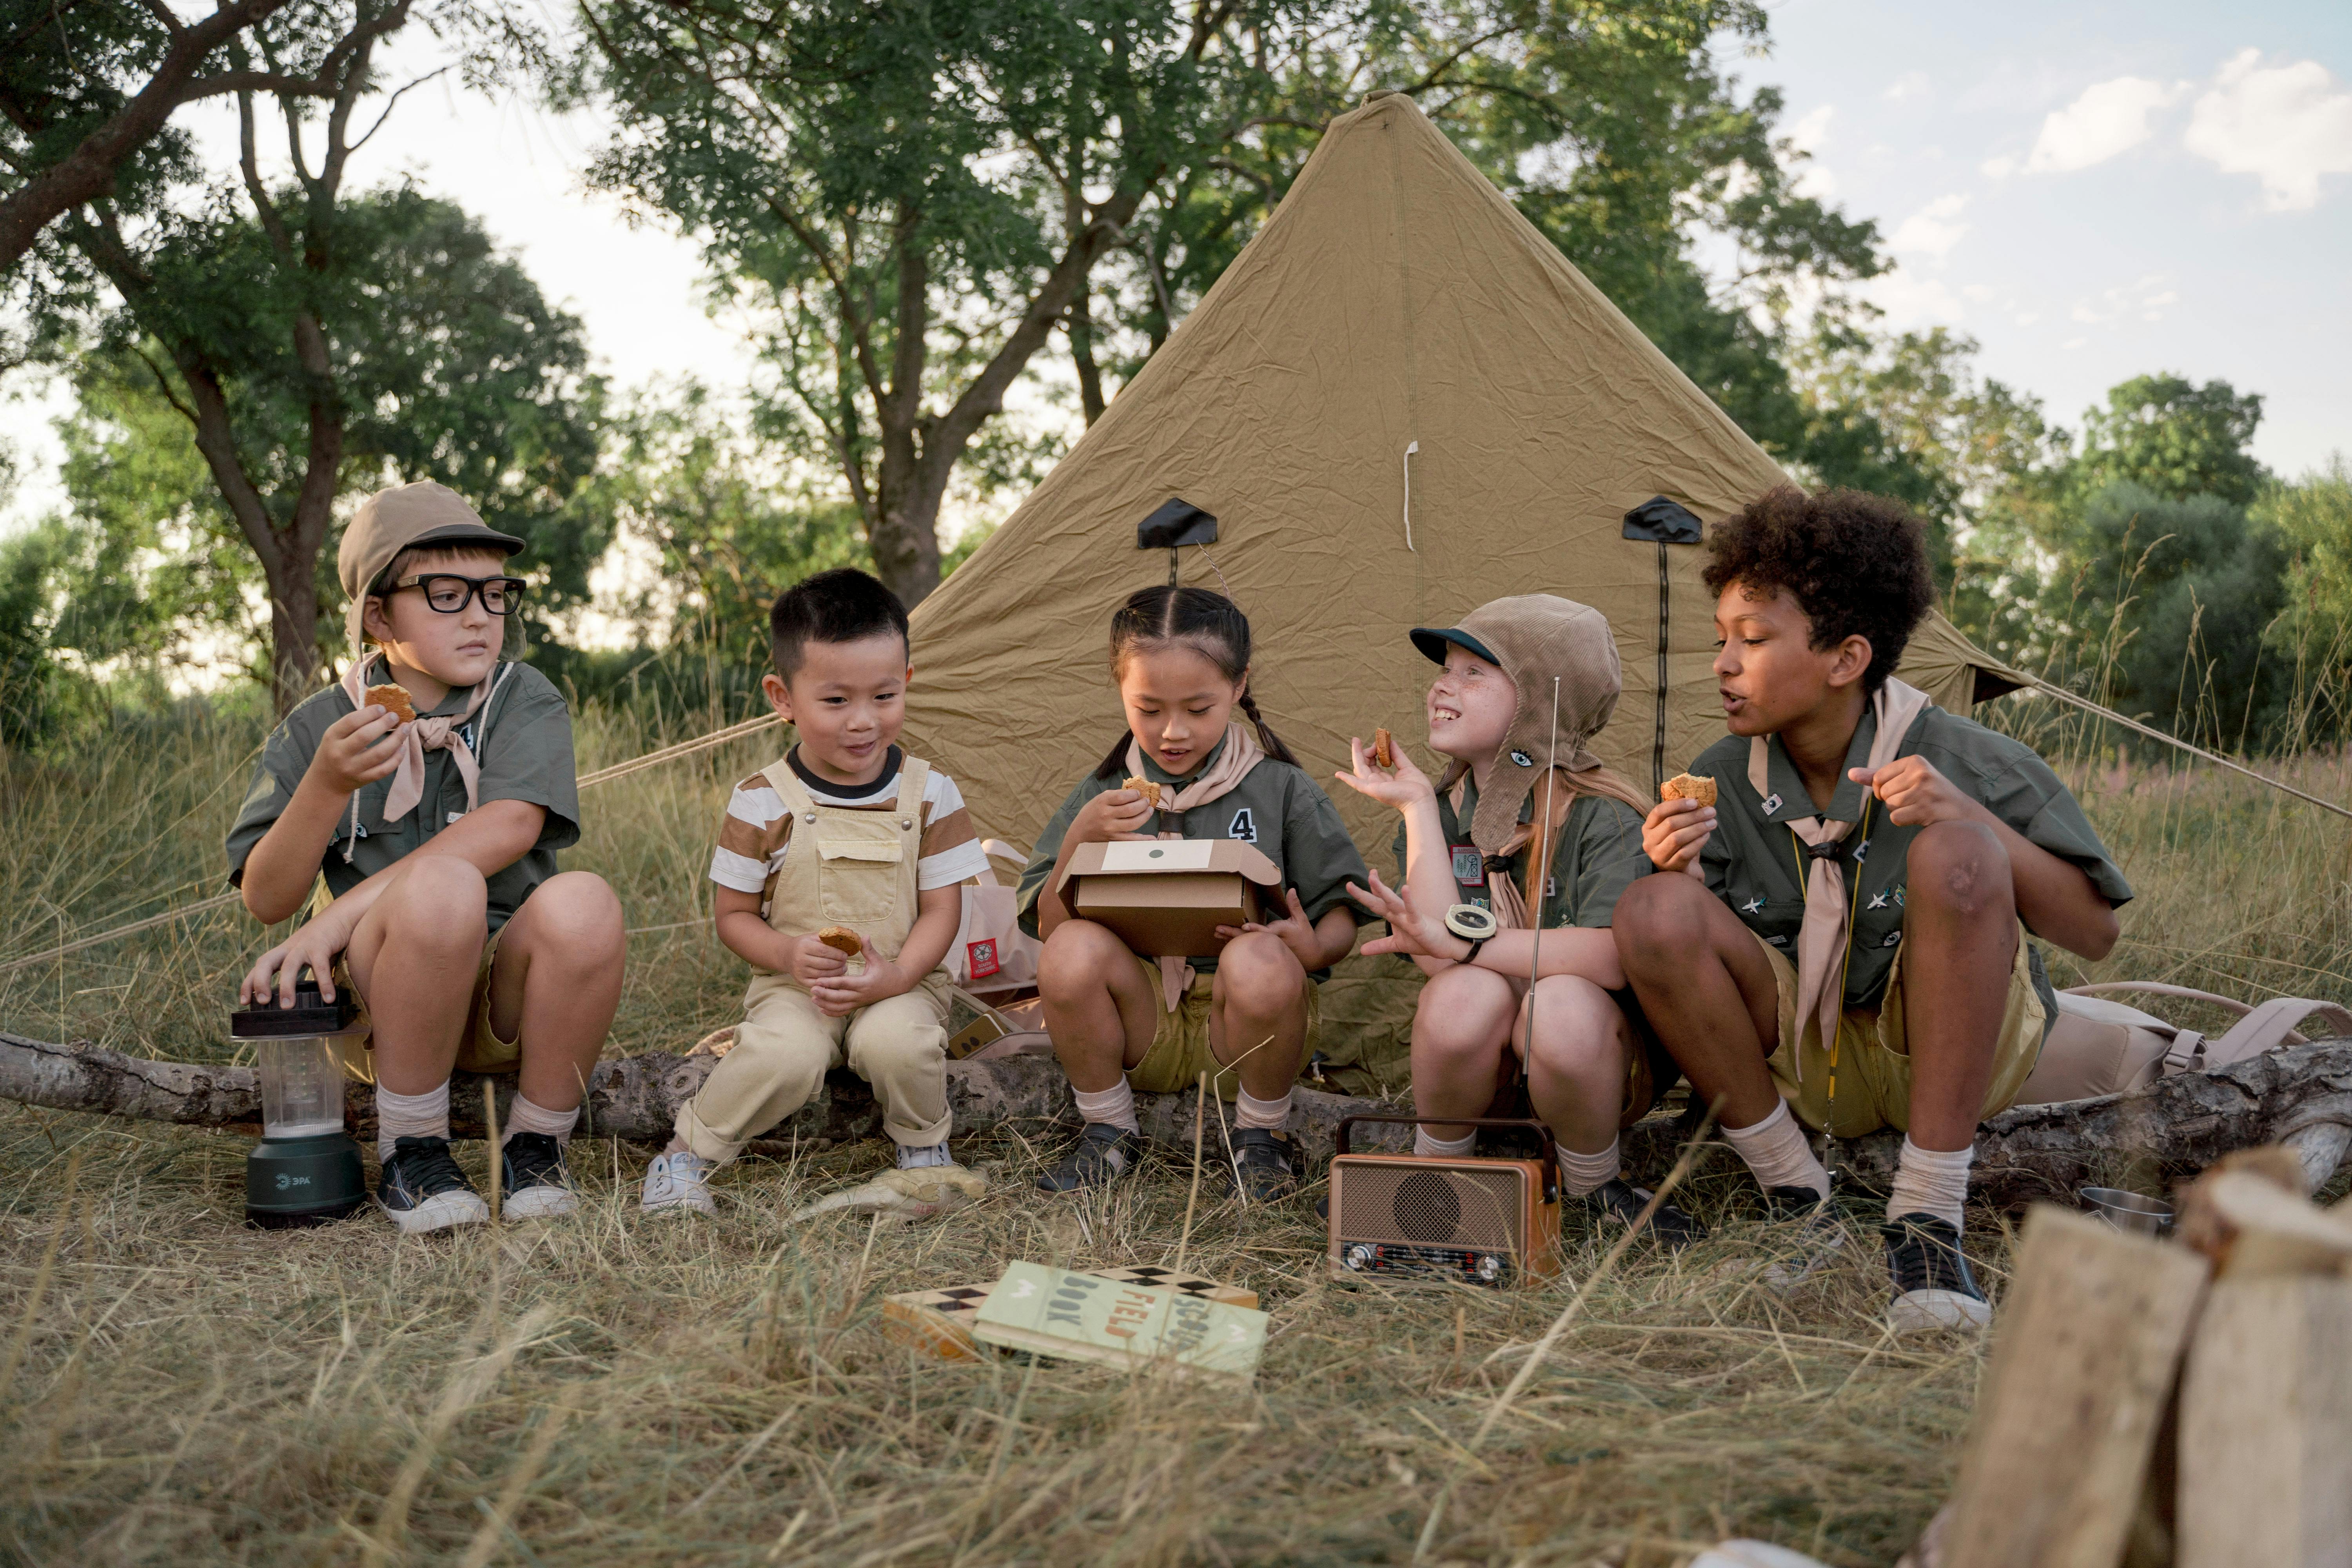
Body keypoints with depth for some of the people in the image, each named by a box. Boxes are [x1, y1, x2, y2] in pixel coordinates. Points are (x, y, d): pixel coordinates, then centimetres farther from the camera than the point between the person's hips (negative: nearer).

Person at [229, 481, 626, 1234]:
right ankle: (410, 1156, -13)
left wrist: (342, 912, -23)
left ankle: (535, 1148, -10)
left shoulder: (524, 700, 3)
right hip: (373, 998, 0)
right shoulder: (317, 729, 6)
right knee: (441, 885, -34)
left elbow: (509, 828, -16)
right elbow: (266, 899, -1)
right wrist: (329, 785, -19)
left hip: (505, 1000, 1)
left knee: (582, 903, -32)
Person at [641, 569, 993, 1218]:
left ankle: (926, 1150, 0)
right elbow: (734, 914, 2)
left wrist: (898, 975, -19)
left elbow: (941, 910, -1)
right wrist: (789, 954, -19)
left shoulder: (930, 794, -2)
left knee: (895, 1041, -32)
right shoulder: (762, 802, -5)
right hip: (795, 985, -1)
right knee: (785, 1054, -32)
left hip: (900, 983, 1)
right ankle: (687, 1151, -5)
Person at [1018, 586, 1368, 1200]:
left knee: (1259, 963, -34)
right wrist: (1082, 838, -19)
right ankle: (1109, 1130, -3)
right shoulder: (1103, 796, 4)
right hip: (1141, 1025, 2)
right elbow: (1049, 927, -3)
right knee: (1073, 951, -28)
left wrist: (1314, 949, -23)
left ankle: (1260, 1134, -5)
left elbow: (1341, 920, 1)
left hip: (1244, 1027, -1)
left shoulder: (1282, 790, -1)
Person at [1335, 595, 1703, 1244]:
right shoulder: (1437, 813, 2)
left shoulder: (1603, 818, -10)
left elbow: (1613, 956, -26)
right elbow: (1437, 955, -15)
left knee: (1563, 1005, -36)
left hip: (1594, 1061, -2)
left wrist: (1462, 945, -26)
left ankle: (1594, 1184, -5)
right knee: (1465, 993, -31)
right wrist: (1417, 803, -13)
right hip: (1480, 1071, 2)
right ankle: (1436, 1165, -2)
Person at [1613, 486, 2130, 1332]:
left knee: (1955, 855, -32)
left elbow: (2093, 931, -12)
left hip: (1956, 1049, -3)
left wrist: (1972, 816, -27)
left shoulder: (1967, 762, -14)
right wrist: (1678, 879, -23)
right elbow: (1673, 959, 0)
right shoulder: (1718, 782, -6)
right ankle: (1799, 1207, -10)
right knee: (1653, 909, -23)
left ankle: (1927, 1221, -26)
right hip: (1811, 1069, 3)